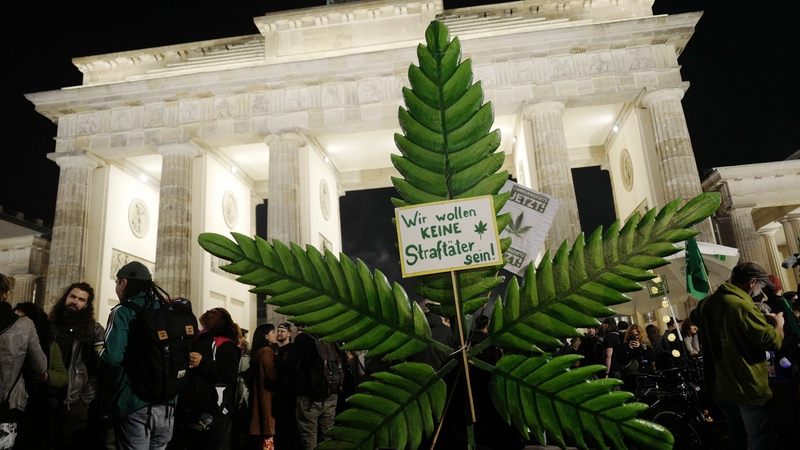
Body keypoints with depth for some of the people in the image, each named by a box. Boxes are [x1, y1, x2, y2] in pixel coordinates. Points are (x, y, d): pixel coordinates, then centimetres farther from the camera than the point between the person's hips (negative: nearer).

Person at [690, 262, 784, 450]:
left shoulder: (708, 302, 3)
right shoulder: (742, 305, -23)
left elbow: (695, 317, 26)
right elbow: (772, 341, -21)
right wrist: (779, 323, -1)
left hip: (719, 386, 8)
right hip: (748, 388, -7)